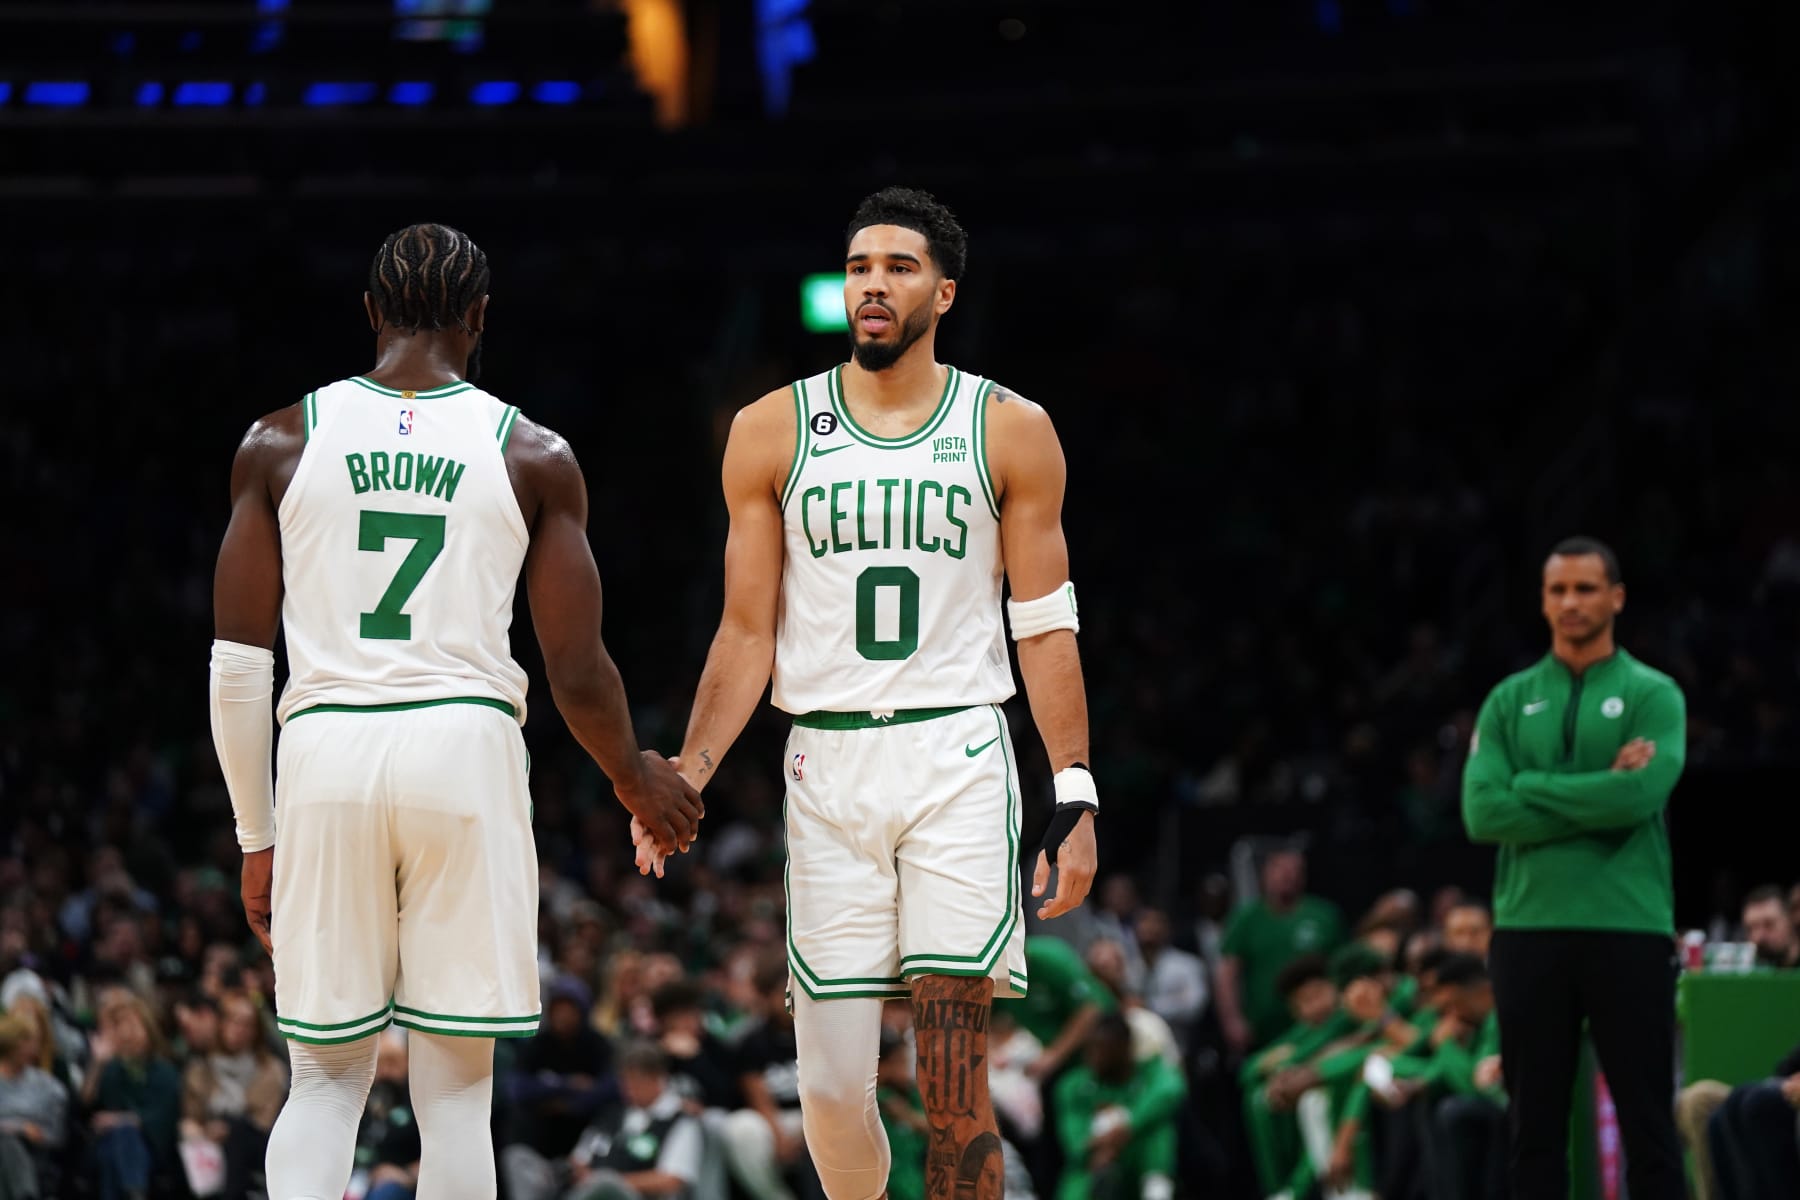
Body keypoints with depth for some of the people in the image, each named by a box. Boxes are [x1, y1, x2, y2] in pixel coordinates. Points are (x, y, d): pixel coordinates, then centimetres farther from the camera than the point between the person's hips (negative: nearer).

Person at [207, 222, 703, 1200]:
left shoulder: (280, 444, 6)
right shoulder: (532, 456, 3)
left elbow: (238, 661, 4)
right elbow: (577, 673, 4)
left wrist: (257, 837, 13)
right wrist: (639, 781, 23)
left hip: (325, 751, 1)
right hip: (466, 748, -1)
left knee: (326, 1080, 11)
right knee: (454, 1090, 5)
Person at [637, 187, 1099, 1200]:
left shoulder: (1012, 431, 5)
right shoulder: (773, 432, 7)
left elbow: (1047, 630, 6)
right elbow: (749, 634, 9)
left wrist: (1078, 800, -1)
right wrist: (688, 775, -4)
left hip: (958, 758, -1)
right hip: (827, 764, 1)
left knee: (955, 1085, -10)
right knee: (832, 1085, -1)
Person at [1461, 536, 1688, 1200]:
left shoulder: (1653, 695, 3)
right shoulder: (1509, 701, 10)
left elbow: (1641, 795, -15)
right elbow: (1484, 812, -4)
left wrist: (1531, 788, -9)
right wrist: (1597, 795, -10)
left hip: (1629, 928, -3)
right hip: (1528, 928, 3)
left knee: (1648, 1124, -1)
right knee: (1535, 1127, 5)